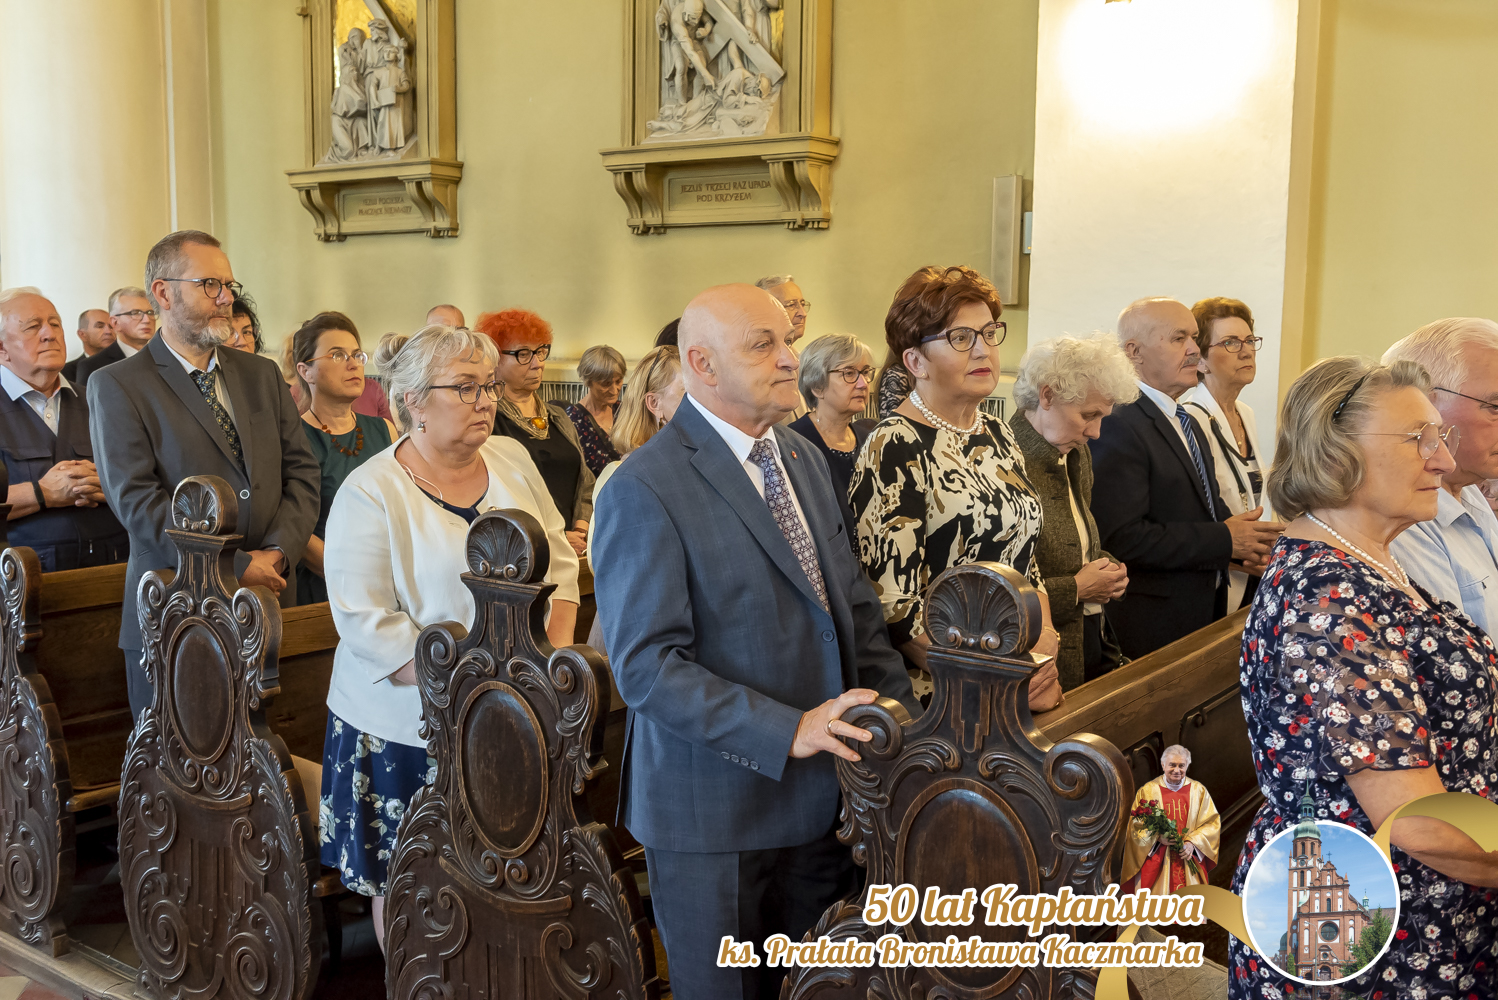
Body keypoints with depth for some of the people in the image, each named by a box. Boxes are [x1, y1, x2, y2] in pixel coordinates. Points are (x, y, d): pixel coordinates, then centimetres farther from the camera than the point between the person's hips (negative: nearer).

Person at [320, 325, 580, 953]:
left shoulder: (511, 459, 5)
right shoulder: (370, 494, -11)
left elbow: (560, 562, 8)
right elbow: (369, 624, -16)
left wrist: (555, 654, -6)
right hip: (411, 730, -4)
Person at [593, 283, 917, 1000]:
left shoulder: (804, 460, 9)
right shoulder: (644, 489, -16)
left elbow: (854, 607, 12)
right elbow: (647, 667, -22)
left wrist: (894, 709, -2)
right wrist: (787, 730, -27)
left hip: (821, 795, 7)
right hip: (713, 811, -6)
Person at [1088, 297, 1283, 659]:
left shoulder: (1189, 425, 16)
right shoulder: (1118, 425, -17)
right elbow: (1121, 537, -26)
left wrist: (1241, 539, 2)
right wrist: (1224, 540, -18)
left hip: (1203, 613, 9)